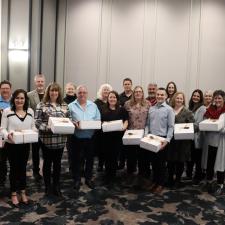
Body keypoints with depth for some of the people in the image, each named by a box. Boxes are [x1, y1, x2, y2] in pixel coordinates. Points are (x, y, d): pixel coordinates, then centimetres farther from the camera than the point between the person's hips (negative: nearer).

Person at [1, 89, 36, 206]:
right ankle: (14, 193, 24)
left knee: (23, 167, 14)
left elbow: (33, 126, 11)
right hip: (12, 144, -3)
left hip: (25, 144, 3)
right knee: (14, 168, 8)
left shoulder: (30, 111, 4)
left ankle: (23, 192, 30)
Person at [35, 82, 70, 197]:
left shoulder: (64, 105, 7)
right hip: (47, 139, -3)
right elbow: (37, 122, -8)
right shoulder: (41, 105, -4)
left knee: (57, 163, 13)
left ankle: (56, 186, 25)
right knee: (47, 163, 9)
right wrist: (47, 128, -22)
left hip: (60, 139, 3)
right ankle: (47, 186, 23)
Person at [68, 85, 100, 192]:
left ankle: (88, 178, 31)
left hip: (90, 137, 3)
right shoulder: (71, 106, 1)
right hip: (76, 138, -2)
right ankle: (77, 180, 21)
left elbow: (98, 119, 8)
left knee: (90, 159, 13)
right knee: (77, 160, 6)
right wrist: (74, 123, -22)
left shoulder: (93, 105, 10)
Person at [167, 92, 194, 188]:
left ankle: (178, 179, 24)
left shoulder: (187, 112, 0)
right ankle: (170, 179, 24)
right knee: (170, 160, 7)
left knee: (180, 161, 7)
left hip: (182, 140, -2)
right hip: (170, 140, 2)